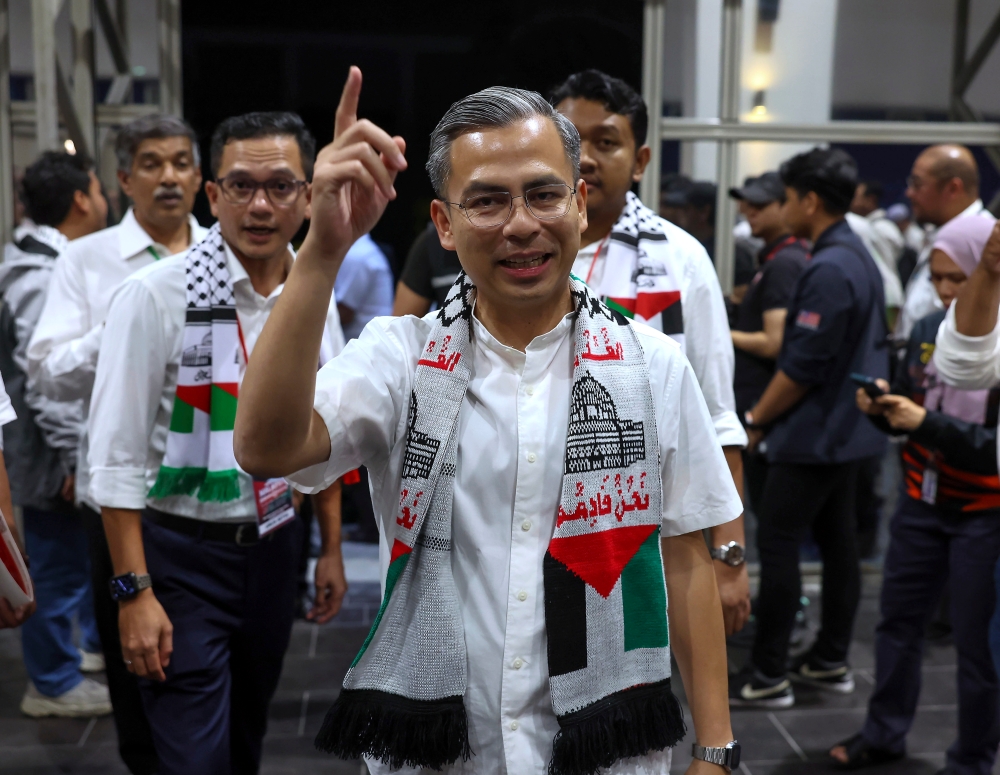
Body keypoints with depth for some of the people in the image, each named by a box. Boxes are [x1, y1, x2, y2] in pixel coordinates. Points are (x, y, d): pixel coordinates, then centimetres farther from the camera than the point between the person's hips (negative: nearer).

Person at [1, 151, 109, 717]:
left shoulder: (62, 266, 10)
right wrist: (74, 457, -22)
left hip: (80, 448, 10)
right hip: (53, 457, -10)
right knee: (58, 568, 4)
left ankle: (101, 642, 41)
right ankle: (54, 684, 20)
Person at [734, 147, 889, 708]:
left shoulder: (828, 269, -20)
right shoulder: (860, 258, 12)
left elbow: (802, 366, -22)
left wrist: (756, 420, -10)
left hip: (814, 436, -10)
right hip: (848, 430, 10)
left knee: (777, 545, -4)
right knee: (838, 541, 14)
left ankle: (768, 676, 1)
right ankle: (832, 661, 24)